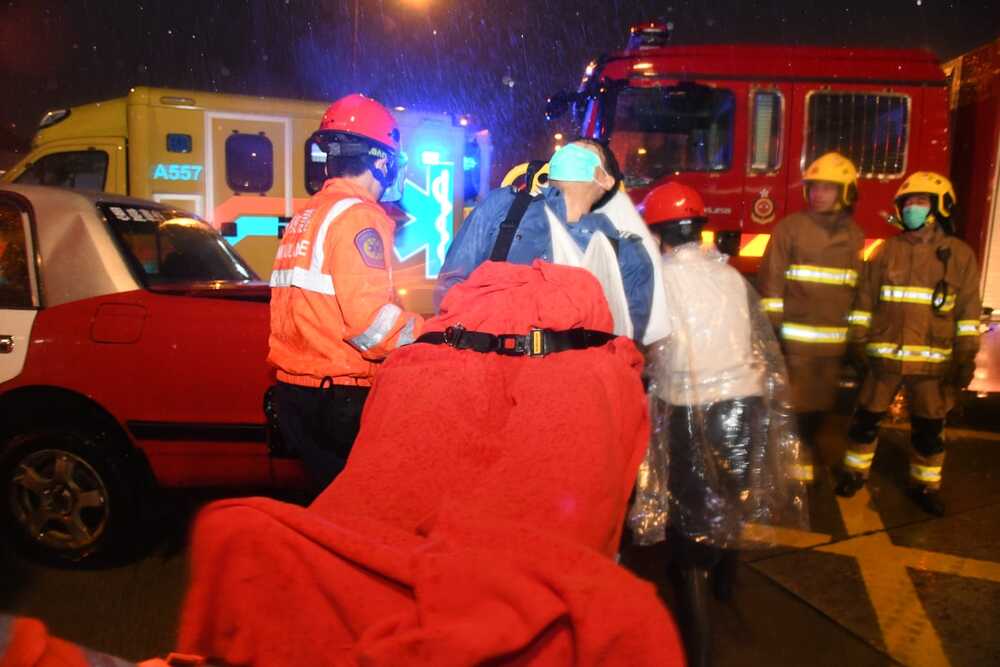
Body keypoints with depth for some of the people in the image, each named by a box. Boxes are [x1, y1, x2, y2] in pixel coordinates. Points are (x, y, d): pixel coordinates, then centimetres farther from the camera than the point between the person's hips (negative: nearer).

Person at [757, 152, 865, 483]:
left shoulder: (854, 235, 9)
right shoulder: (790, 227, -5)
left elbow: (858, 288, 16)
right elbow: (771, 282, -8)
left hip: (833, 340, 5)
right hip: (795, 338, -4)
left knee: (818, 406, 14)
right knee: (792, 406, 0)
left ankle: (803, 462, 32)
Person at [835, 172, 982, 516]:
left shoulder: (960, 254, -1)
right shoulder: (887, 250, 1)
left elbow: (968, 311, 0)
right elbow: (865, 300, 4)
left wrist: (966, 357, -3)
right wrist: (857, 341, 1)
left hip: (932, 359, 0)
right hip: (885, 355, 1)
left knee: (929, 427, 11)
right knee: (867, 418, 9)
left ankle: (925, 485, 28)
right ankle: (855, 471, 27)